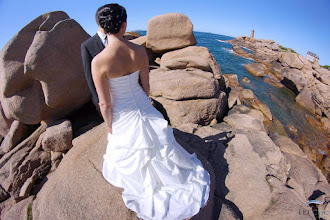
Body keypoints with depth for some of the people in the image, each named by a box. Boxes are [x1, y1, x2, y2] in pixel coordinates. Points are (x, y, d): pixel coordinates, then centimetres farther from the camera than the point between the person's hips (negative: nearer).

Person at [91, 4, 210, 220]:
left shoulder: (98, 62, -27)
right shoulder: (140, 51, -15)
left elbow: (105, 103, -19)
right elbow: (146, 85, -4)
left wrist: (109, 125, -1)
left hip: (123, 115, -2)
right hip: (142, 106, 3)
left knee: (129, 151, 27)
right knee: (155, 143, 30)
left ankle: (140, 182, 57)